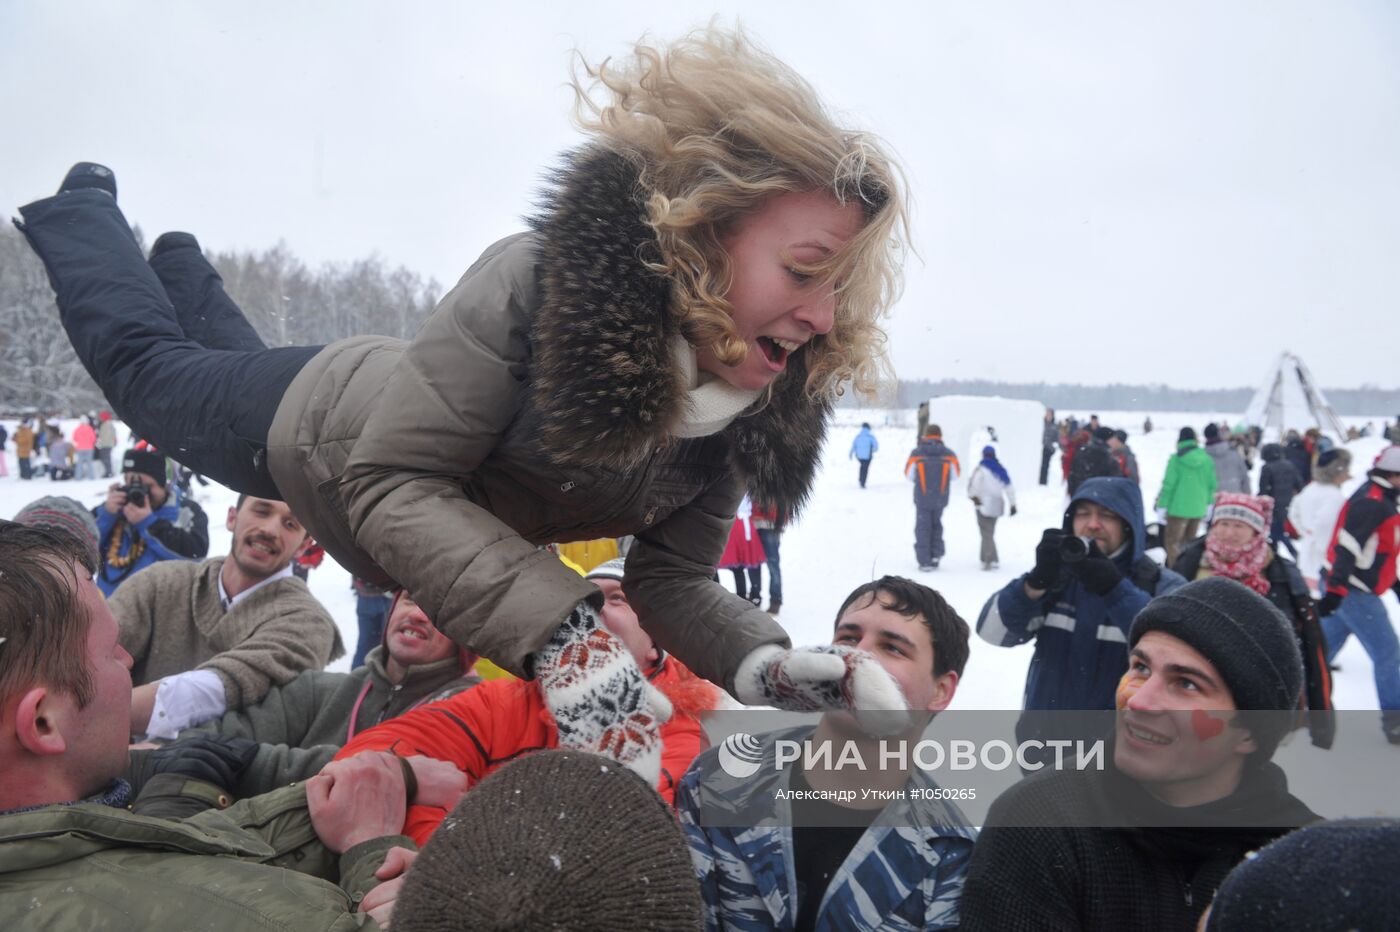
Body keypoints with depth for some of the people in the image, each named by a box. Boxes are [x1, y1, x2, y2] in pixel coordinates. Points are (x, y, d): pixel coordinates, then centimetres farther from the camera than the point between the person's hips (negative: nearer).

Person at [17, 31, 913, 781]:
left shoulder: (768, 404, -27)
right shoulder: (544, 283, -42)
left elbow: (672, 577, -20)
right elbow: (391, 480, -42)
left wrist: (766, 662, -40)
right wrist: (558, 631, -53)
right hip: (321, 428, -5)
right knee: (147, 361, 24)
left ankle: (179, 264, 62)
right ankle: (85, 208, 49)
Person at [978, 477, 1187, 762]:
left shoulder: (1163, 587, -6)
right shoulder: (1056, 575, 1)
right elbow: (994, 631, -12)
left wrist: (1114, 588, -33)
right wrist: (1037, 581, -28)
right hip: (1043, 749, 3)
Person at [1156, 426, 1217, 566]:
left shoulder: (1176, 459, -10)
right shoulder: (1207, 459, 3)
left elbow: (1168, 485, -11)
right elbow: (1212, 484, 7)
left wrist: (1161, 506, -4)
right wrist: (1209, 504, 18)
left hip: (1179, 508, -5)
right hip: (1199, 509, 5)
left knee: (1172, 542, 0)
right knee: (1190, 542, 19)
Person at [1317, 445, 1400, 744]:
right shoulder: (1371, 503, -18)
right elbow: (1349, 547, -27)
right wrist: (1335, 590, -31)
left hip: (1345, 588, 10)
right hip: (1353, 591, -10)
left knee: (1325, 647, 14)